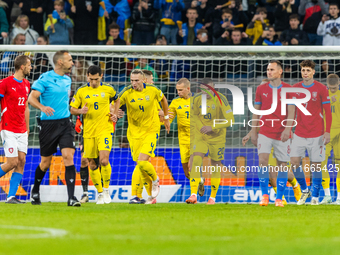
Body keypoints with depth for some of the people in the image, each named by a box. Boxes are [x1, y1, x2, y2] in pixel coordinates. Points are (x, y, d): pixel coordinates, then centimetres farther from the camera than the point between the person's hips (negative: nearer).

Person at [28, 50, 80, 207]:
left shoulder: (67, 80, 11)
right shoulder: (45, 78, -8)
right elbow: (32, 98, -15)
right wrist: (42, 107, -33)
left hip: (65, 123, 4)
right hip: (48, 124, -4)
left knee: (68, 157, -13)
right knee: (45, 163, 7)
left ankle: (71, 198, -17)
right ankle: (35, 191, 35)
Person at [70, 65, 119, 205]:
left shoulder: (108, 89, 2)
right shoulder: (81, 91, 1)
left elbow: (117, 100, 22)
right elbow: (72, 109, 6)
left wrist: (115, 114, 8)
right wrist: (80, 111, -15)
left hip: (104, 129, -2)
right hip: (88, 132, 2)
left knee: (104, 160, -19)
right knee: (92, 165, 5)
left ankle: (106, 189, 0)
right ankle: (100, 193, 20)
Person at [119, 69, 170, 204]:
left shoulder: (152, 90, -8)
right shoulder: (127, 93, -10)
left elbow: (163, 99, 12)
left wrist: (166, 118, 20)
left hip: (151, 131, -2)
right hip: (134, 132, 2)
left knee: (142, 162, -20)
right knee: (140, 166, 5)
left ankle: (155, 180, 11)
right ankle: (151, 196, 20)